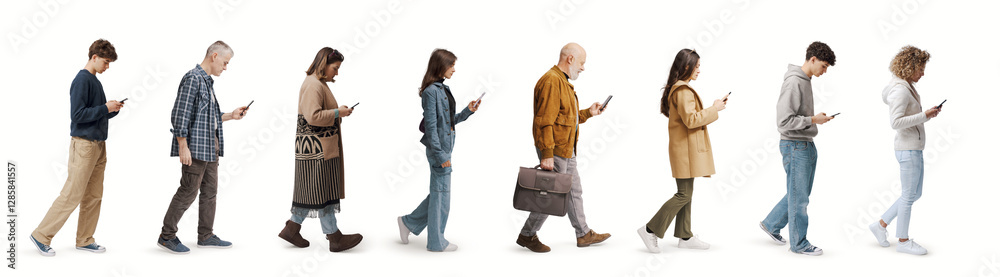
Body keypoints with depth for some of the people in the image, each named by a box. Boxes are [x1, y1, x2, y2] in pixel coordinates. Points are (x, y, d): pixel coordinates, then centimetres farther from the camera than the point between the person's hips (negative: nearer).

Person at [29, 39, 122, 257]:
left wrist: (113, 110, 4)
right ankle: (42, 236, 1)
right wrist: (105, 108, -16)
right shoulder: (82, 80, -12)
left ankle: (85, 240, 16)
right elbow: (77, 115, -19)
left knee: (94, 196, 10)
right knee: (72, 195, -8)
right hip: (84, 144, -9)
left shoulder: (96, 81, 16)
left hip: (98, 145, 9)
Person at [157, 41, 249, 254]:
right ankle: (166, 236, 4)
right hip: (195, 148, -10)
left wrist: (231, 116, 13)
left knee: (210, 190, 12)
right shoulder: (193, 78, -13)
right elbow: (180, 115, -18)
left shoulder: (207, 81, 16)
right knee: (188, 191, -5)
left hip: (210, 147, 10)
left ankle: (206, 236, 20)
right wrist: (183, 146, -21)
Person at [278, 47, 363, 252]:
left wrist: (338, 113, 13)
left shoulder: (319, 84, 18)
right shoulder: (313, 85, -17)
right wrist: (337, 113, -18)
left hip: (317, 148, 11)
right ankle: (334, 237, 0)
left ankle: (292, 229, 20)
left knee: (311, 191, 14)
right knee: (323, 191, -5)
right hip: (317, 149, -11)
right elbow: (313, 116, -25)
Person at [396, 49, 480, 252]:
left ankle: (408, 222, 28)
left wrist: (468, 111, 7)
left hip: (445, 147, 9)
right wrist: (440, 155, -20)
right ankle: (436, 242, 13)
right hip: (438, 149, -9)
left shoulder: (443, 89, 12)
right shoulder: (431, 92, -17)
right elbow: (431, 126, -19)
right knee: (441, 194, 1)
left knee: (439, 193, 17)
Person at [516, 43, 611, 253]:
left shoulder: (563, 82, 16)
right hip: (554, 151, -11)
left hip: (567, 150, 11)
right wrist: (547, 154, -27)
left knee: (574, 191, 16)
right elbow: (544, 121, -24)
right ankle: (527, 235, 8)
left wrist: (588, 113, 16)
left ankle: (584, 234, 26)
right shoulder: (552, 81, -18)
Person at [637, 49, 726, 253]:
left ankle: (685, 236, 17)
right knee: (684, 194, -8)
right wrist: (714, 109, -15)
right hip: (685, 149, -11)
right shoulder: (683, 91, -17)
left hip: (686, 148, 11)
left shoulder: (677, 89, 17)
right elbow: (691, 119, -23)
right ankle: (651, 229, -6)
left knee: (686, 193, 12)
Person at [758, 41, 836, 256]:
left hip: (807, 145, 10)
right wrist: (813, 120, -18)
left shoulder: (806, 81, 11)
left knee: (801, 194, 18)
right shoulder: (793, 82, -19)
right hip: (795, 146, -10)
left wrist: (817, 118, 7)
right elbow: (785, 121, -24)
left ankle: (771, 224, 31)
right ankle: (799, 243, 11)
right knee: (799, 197, 1)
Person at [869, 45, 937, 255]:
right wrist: (924, 116, -26)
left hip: (914, 149, 10)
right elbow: (895, 122, -26)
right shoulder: (901, 91, -19)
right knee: (909, 195, 2)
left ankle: (881, 225, 22)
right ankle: (903, 241, 14)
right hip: (908, 149, -10)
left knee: (915, 194, 17)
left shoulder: (906, 88, 11)